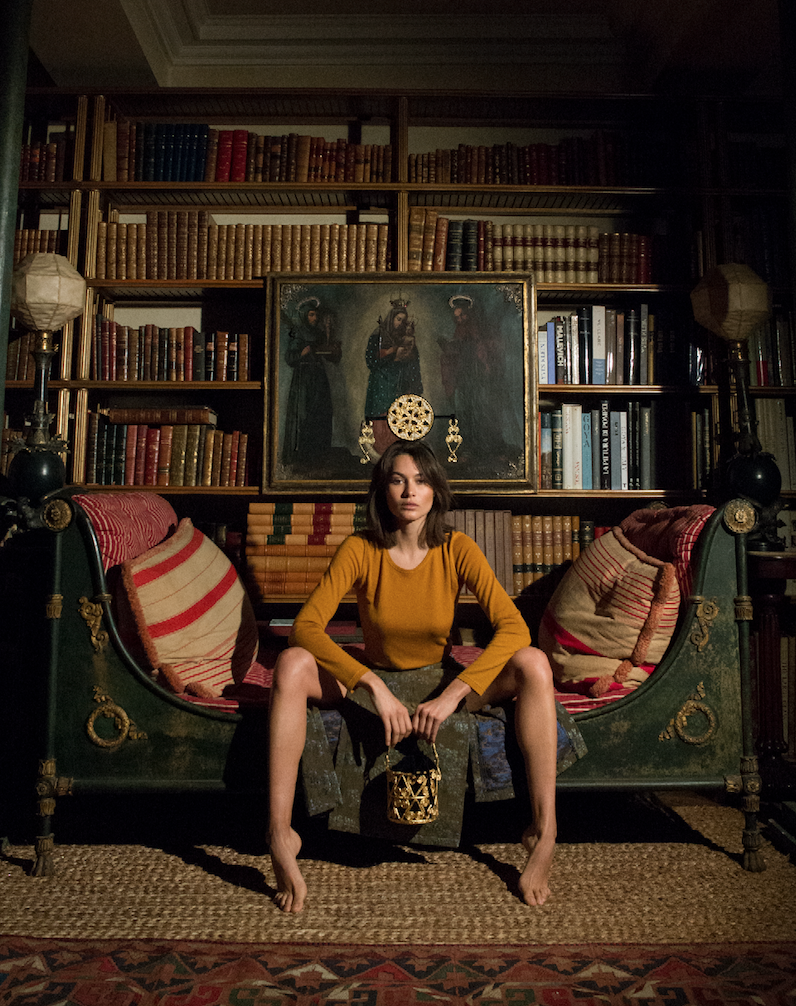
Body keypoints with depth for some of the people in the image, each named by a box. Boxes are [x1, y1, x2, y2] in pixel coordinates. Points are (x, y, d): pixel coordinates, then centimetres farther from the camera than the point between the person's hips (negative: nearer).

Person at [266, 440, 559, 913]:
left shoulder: (457, 549, -14)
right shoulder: (360, 549, -14)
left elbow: (513, 627, -23)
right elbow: (306, 626, -25)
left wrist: (451, 696, -32)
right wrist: (375, 685, -36)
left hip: (440, 684, 0)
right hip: (371, 683, 0)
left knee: (533, 664, -25)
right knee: (292, 663, -28)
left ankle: (544, 833, -21)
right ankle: (282, 836, -26)